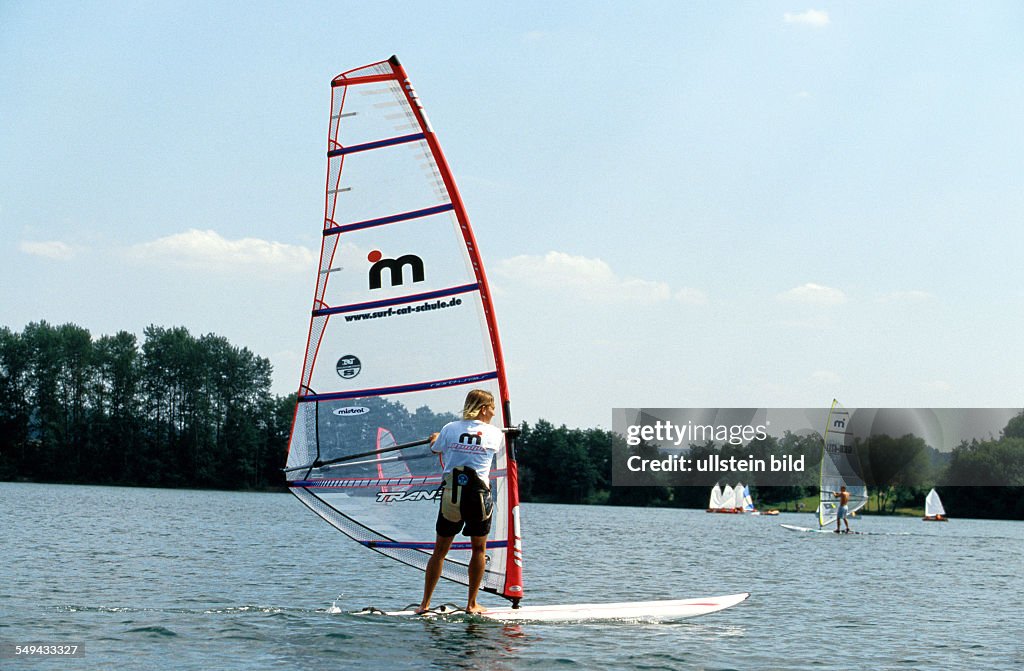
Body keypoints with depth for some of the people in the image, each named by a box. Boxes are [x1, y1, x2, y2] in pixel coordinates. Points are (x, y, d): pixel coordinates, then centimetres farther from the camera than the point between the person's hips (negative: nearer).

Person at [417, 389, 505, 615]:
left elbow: (435, 449, 23)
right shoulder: (495, 433, 2)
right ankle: (472, 604, 14)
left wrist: (435, 439, 48)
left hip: (450, 493, 2)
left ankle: (425, 604, 13)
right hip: (478, 493, -2)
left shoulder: (450, 429, 4)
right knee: (479, 548, 14)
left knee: (440, 549, 11)